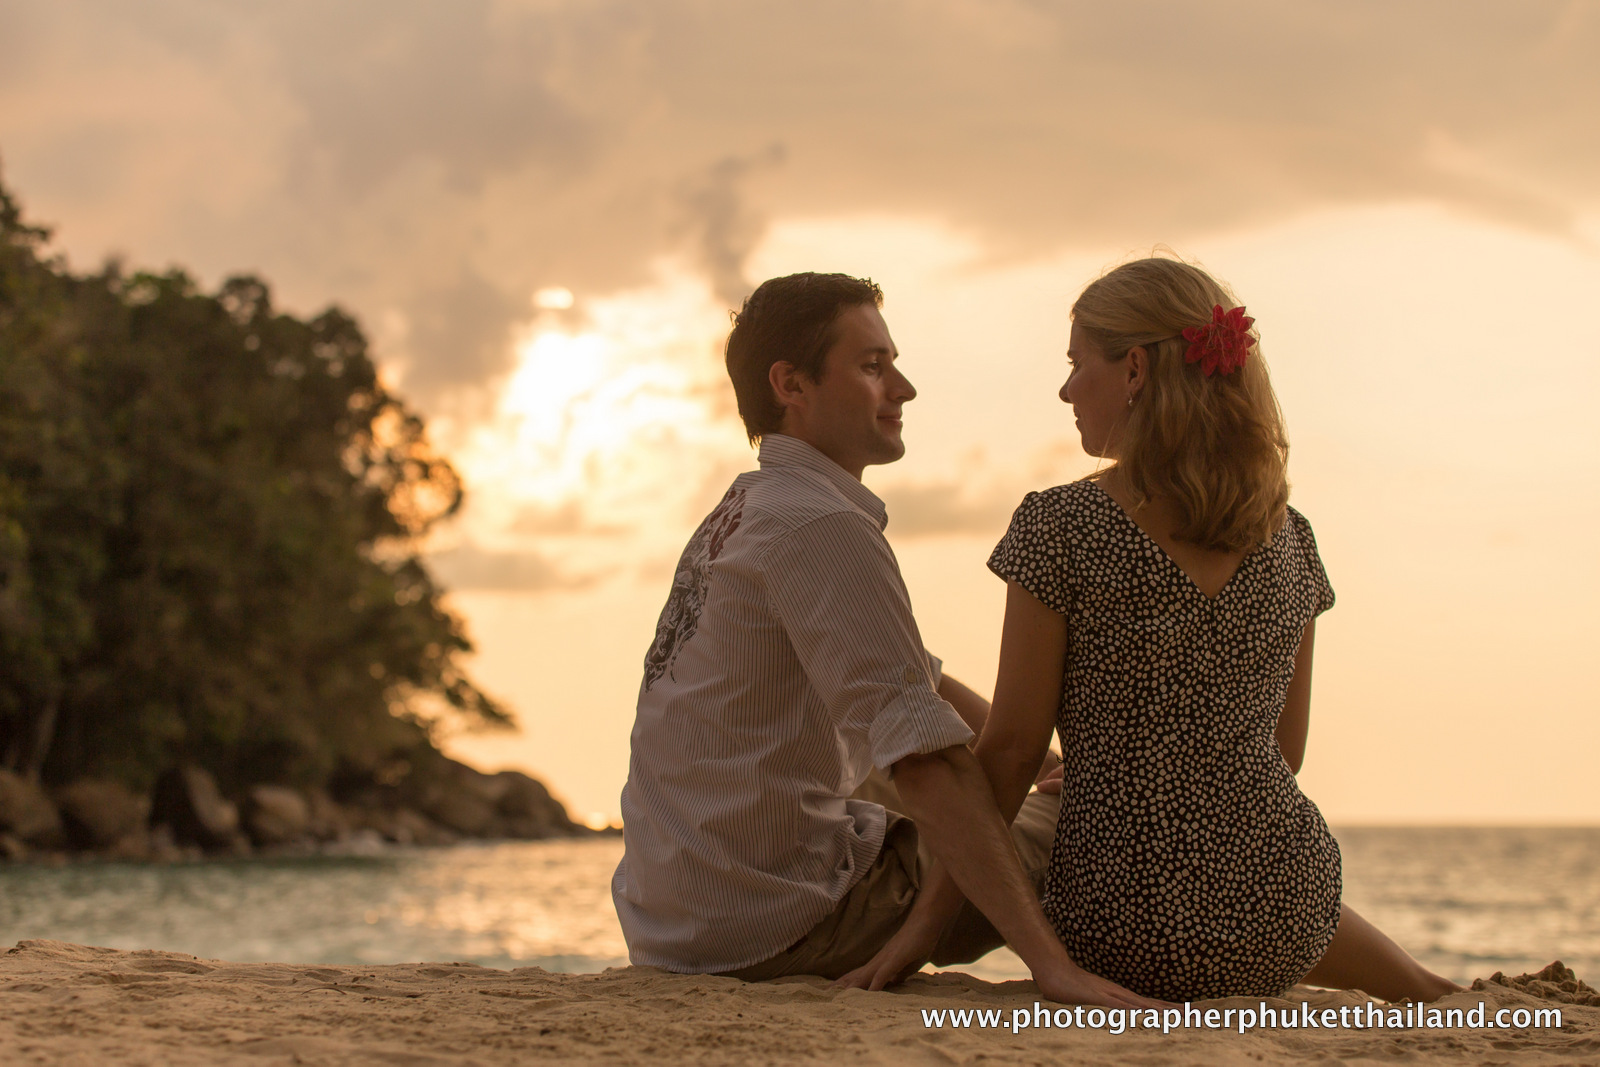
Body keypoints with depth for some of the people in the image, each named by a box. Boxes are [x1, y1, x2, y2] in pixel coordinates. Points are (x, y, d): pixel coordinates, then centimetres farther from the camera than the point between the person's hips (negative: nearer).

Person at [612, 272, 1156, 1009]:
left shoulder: (738, 513, 15)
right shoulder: (824, 527, -17)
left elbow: (917, 679, 23)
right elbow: (928, 765, -26)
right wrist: (1050, 961, -29)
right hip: (770, 930, -10)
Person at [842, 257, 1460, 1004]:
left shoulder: (1061, 529, -11)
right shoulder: (1289, 537, 3)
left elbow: (1011, 747, -10)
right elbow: (1286, 749, 11)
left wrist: (928, 916, -3)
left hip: (1126, 935, -5)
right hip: (1284, 922, 5)